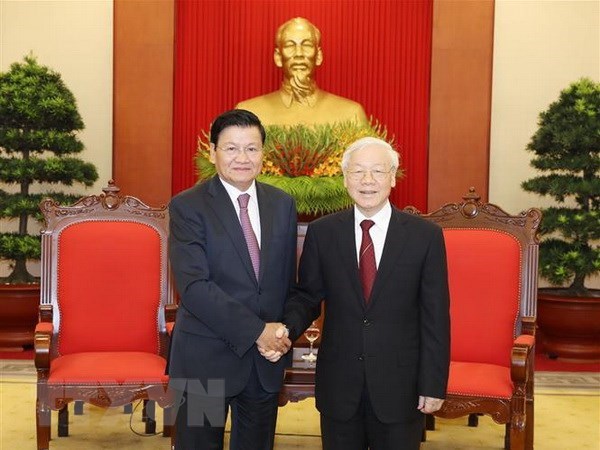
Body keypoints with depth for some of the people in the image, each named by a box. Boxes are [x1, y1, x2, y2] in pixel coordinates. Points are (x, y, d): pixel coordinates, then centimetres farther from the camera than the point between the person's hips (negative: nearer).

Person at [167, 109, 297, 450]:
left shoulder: (283, 204, 6)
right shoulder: (187, 206, -10)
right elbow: (194, 286, -19)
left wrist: (282, 333, 3)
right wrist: (257, 330, -20)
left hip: (267, 358, 4)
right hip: (207, 358, -4)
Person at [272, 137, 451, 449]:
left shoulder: (426, 235, -6)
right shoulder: (321, 232, -1)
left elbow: (435, 316, -5)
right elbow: (307, 295, 6)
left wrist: (434, 385, -5)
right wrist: (287, 330, -15)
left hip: (399, 388, -1)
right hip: (338, 387, 1)